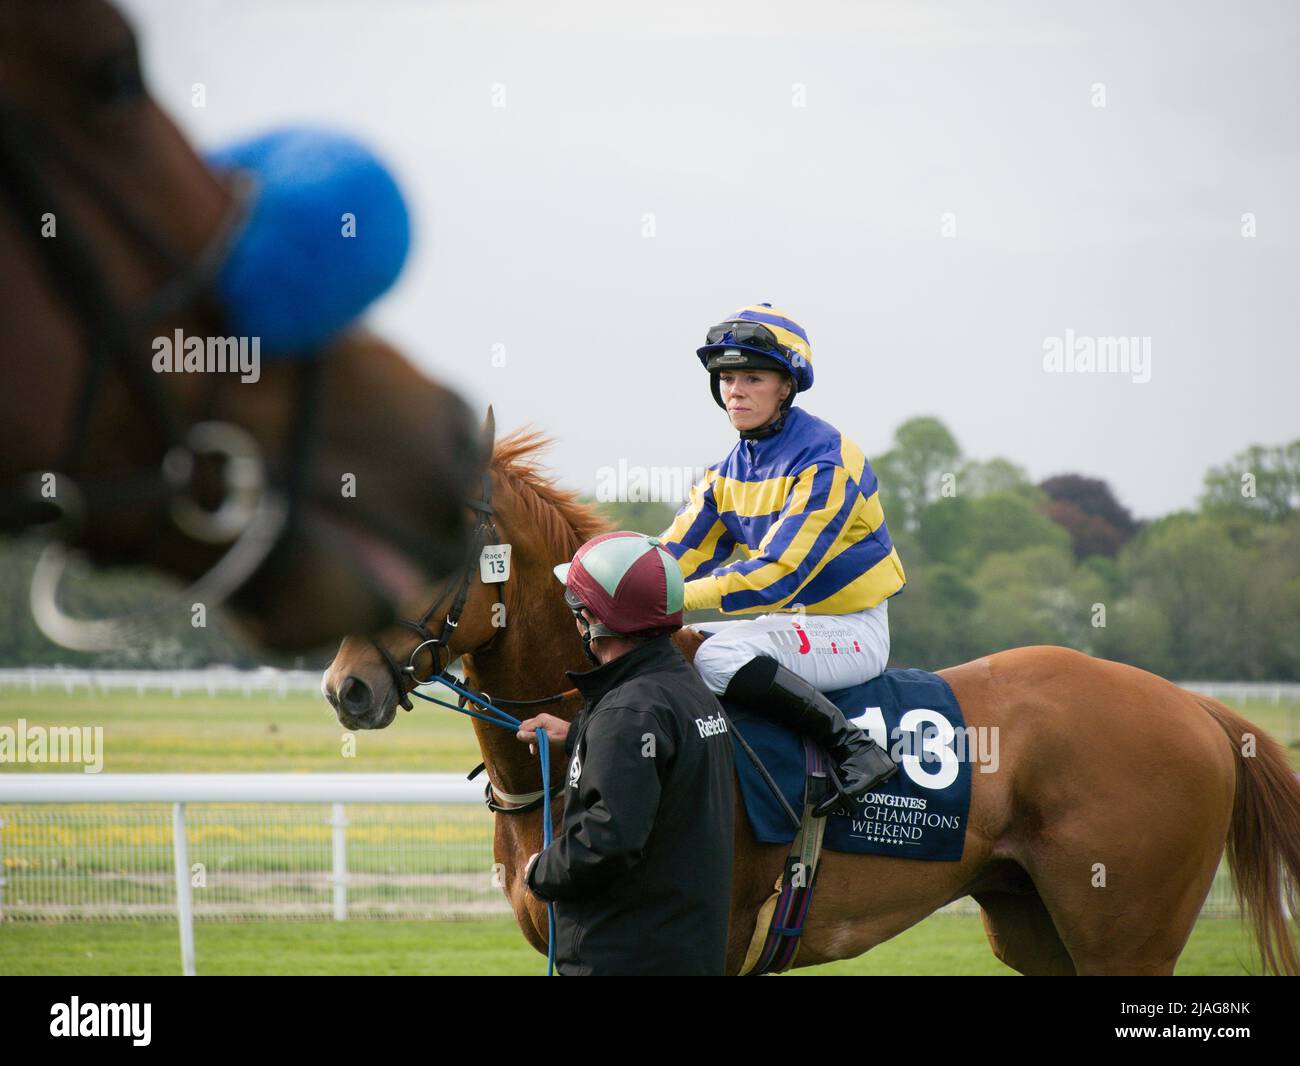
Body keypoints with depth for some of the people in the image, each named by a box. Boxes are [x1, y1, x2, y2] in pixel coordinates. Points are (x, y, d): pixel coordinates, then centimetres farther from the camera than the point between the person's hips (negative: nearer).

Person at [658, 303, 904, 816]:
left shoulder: (826, 459, -18)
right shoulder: (730, 471, 8)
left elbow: (779, 572, -26)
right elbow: (675, 553, 2)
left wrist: (675, 598, -31)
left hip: (851, 630, -8)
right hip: (787, 621, 9)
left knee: (719, 656, -31)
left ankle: (855, 748, -30)